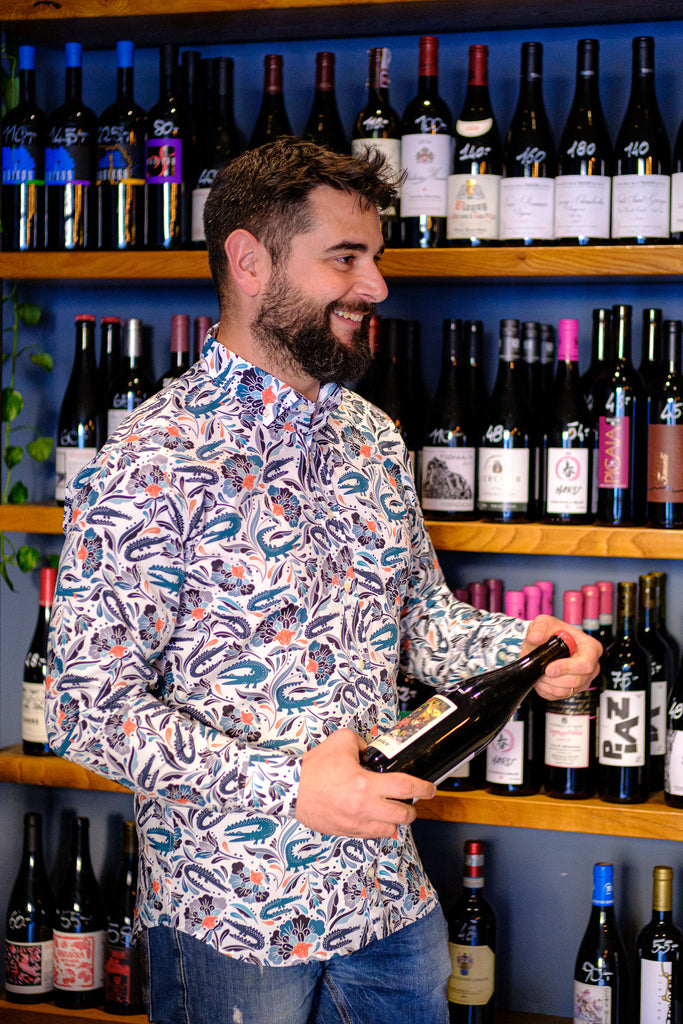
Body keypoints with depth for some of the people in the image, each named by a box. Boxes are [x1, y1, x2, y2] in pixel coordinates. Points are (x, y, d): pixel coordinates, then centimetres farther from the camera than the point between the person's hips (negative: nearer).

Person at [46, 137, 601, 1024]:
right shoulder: (149, 465, -17)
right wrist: (288, 783, -25)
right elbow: (90, 709, -18)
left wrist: (517, 648, -5)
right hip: (233, 919, -6)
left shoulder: (374, 437, 6)